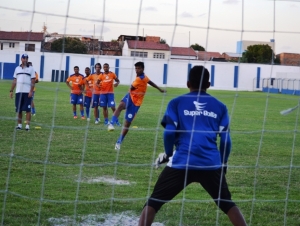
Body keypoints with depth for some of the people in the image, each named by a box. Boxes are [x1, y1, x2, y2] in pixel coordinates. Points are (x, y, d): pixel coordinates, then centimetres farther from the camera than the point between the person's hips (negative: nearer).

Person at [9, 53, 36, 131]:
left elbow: (33, 81, -2)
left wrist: (31, 91, -12)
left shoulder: (31, 69, 3)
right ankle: (19, 125, 12)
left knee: (28, 109, -7)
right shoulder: (17, 68, 14)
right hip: (18, 92, 4)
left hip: (27, 92, -4)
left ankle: (27, 125, -5)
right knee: (18, 109, 5)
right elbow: (14, 81, 15)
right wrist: (11, 90, 8)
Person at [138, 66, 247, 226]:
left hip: (181, 163, -2)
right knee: (227, 204, 19)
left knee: (154, 201, 8)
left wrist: (168, 153, 16)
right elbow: (226, 140, 9)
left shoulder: (176, 103, 7)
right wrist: (223, 163, 24)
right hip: (211, 165, 2)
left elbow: (169, 133, -2)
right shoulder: (220, 107, 13)